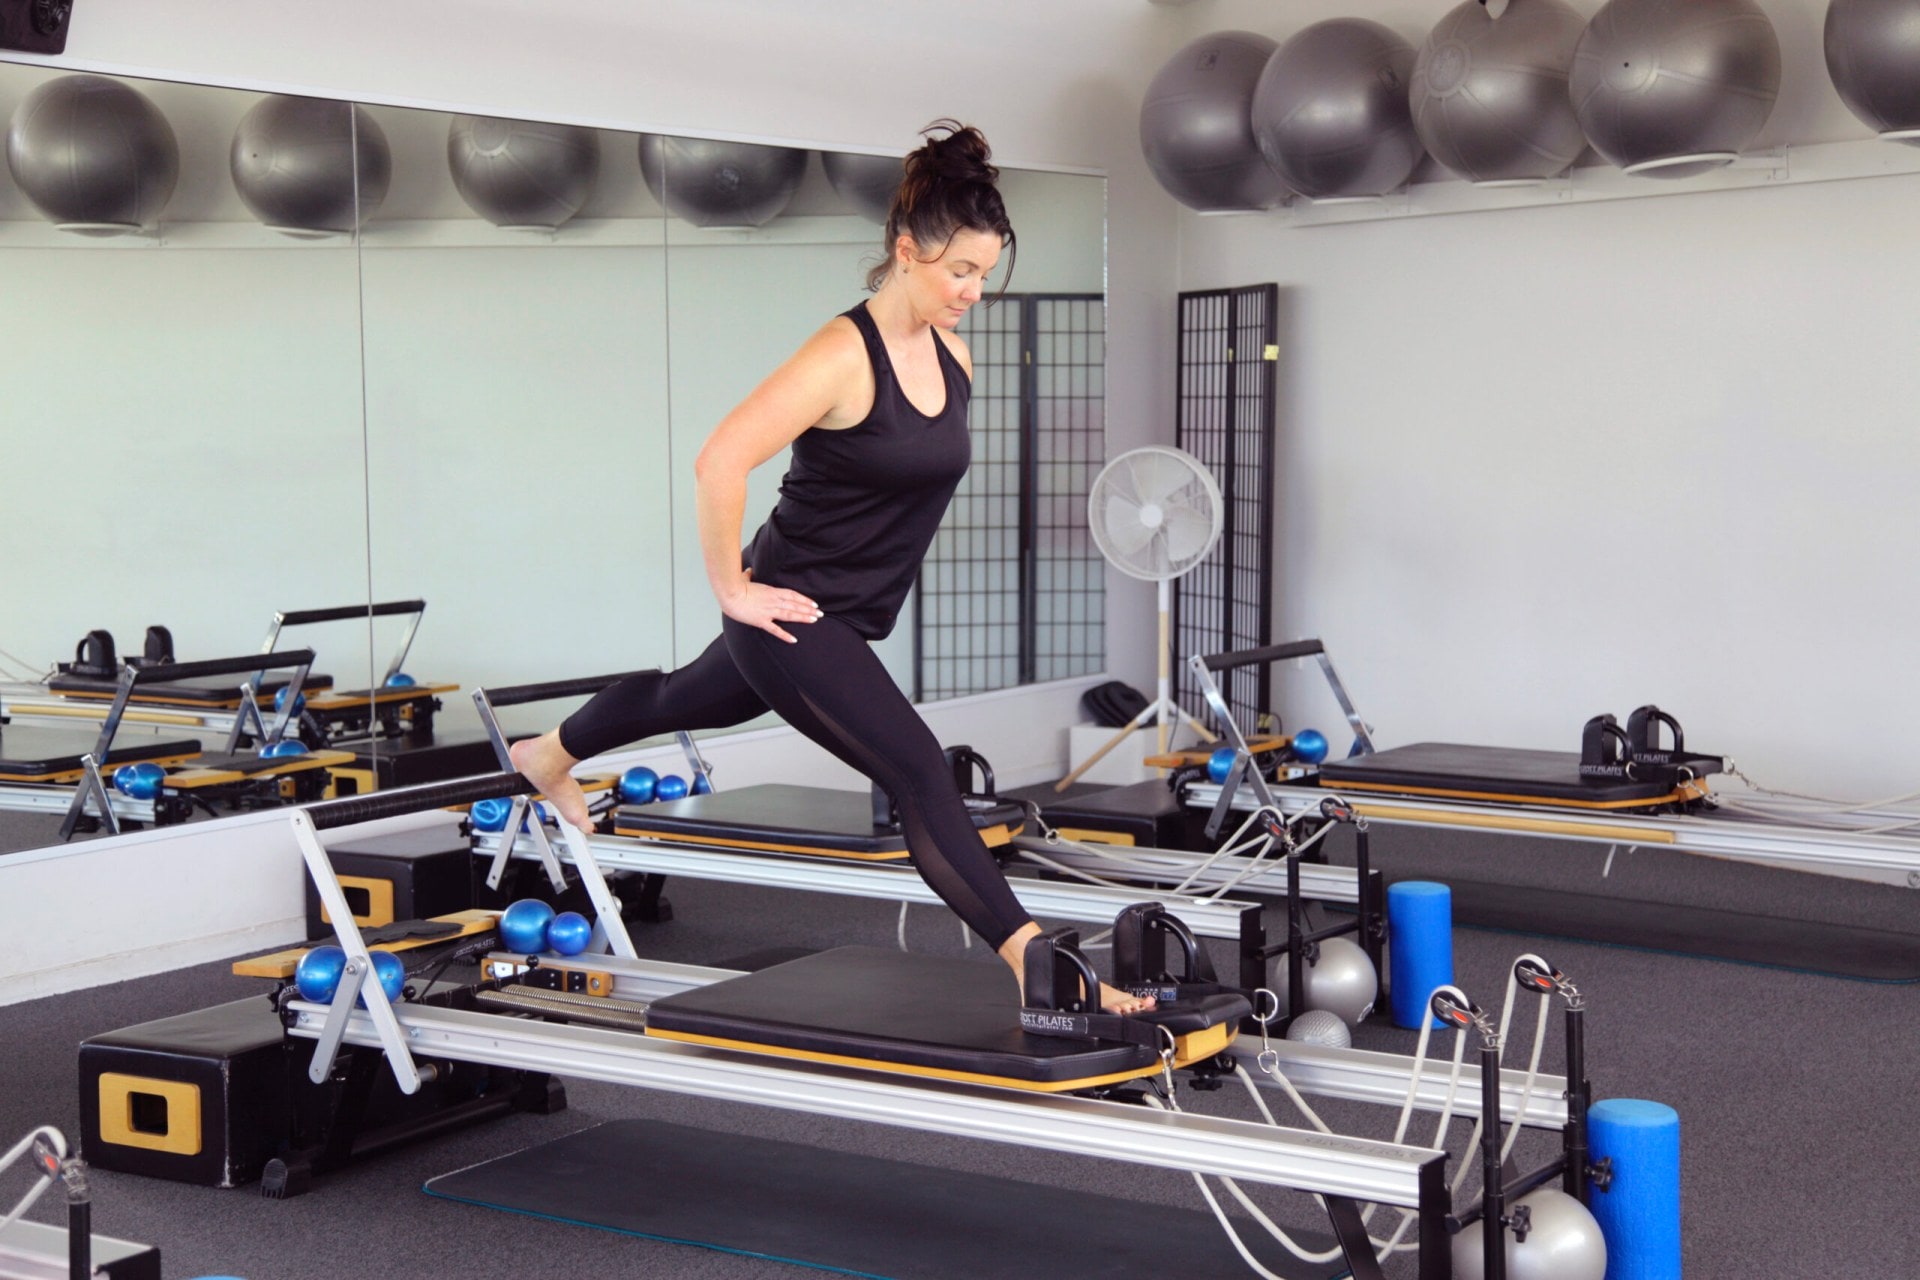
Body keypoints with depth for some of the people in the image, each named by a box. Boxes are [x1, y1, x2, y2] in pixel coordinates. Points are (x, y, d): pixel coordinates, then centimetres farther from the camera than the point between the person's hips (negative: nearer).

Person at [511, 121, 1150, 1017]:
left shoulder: (952, 357, 2)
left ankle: (548, 755, 57)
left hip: (849, 619, 10)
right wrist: (732, 589, -22)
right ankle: (1033, 966, -16)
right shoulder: (844, 356, -23)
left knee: (697, 699, 31)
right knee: (919, 775, -16)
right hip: (794, 616, -9)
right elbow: (719, 464, -29)